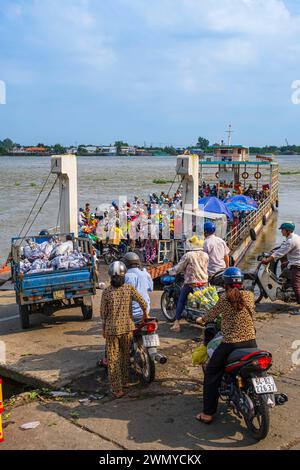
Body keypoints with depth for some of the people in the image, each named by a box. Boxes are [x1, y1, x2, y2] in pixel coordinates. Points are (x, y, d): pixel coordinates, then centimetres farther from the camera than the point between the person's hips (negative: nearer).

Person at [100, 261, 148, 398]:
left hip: (112, 329, -2)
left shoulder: (106, 292, -11)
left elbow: (103, 313, -5)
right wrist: (145, 314, 8)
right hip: (127, 327, 2)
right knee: (125, 355, 22)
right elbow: (143, 303, -12)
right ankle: (124, 380, 36)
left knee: (113, 359, 6)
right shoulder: (129, 288, -7)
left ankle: (117, 389, 7)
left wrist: (103, 330, 7)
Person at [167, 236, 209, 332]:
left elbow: (179, 267, -6)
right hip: (204, 282, 5)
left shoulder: (188, 255, -10)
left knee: (181, 301, 7)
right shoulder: (205, 255, 5)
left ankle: (177, 323, 2)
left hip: (191, 283, -4)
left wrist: (170, 271, 11)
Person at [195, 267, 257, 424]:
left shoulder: (225, 298, -7)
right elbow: (252, 316, 13)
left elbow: (212, 314, 3)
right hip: (250, 342, 4)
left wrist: (202, 320, 23)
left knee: (211, 373, 10)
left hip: (230, 343, -4)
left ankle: (207, 413, 8)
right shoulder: (250, 296, 2)